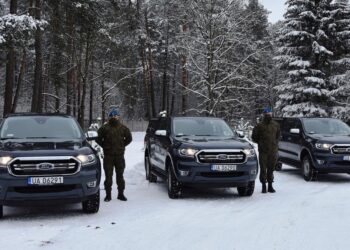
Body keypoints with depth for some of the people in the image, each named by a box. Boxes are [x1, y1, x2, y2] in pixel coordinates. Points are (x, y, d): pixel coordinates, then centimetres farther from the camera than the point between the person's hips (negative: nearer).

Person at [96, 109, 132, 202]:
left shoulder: (123, 128, 5)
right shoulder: (105, 128, -2)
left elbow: (129, 138, 16)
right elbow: (98, 138, 4)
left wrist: (122, 145, 8)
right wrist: (104, 146, 0)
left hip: (120, 155, 2)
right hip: (108, 156, -2)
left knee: (120, 175, 8)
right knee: (108, 175, 1)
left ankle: (121, 193, 17)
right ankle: (108, 194, 9)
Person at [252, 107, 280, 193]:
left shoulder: (276, 125, 10)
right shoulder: (259, 125, 0)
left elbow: (278, 135, 24)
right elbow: (254, 137, 7)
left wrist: (275, 143, 13)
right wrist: (260, 143, 3)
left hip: (273, 150, 3)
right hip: (263, 151, -3)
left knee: (271, 168, 7)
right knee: (263, 169, -2)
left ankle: (270, 185, 16)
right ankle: (264, 186, 6)